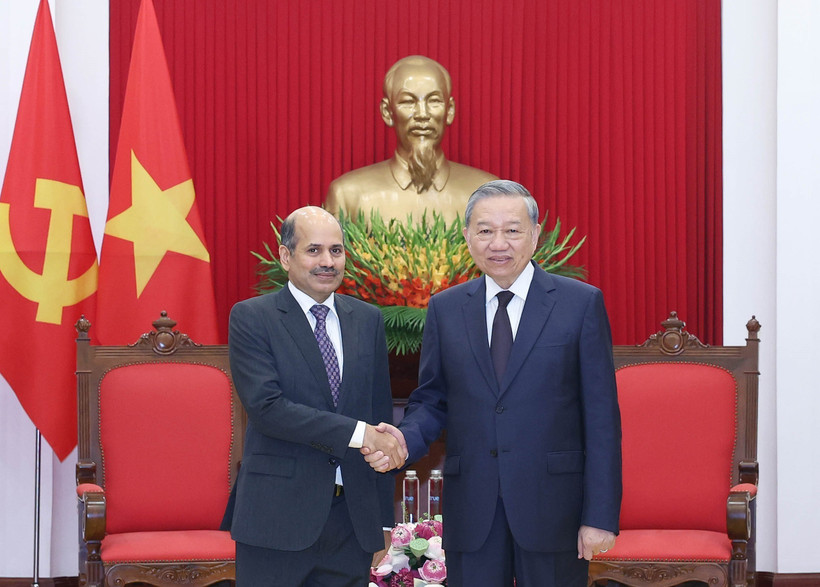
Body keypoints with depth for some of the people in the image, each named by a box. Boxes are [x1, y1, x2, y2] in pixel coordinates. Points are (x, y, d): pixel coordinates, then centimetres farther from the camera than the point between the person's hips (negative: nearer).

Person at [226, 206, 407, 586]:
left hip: (354, 518, 4)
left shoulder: (368, 320, 12)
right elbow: (266, 406, -15)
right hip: (278, 519, -4)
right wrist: (358, 433, -19)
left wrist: (384, 518, 12)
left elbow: (380, 414, 13)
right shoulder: (251, 318, -3)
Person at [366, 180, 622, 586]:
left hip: (552, 507, -2)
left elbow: (601, 418, -3)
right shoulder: (445, 309, 9)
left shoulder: (582, 304, -1)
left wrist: (601, 516, -8)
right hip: (471, 511, 2)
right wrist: (405, 440, -10)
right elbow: (431, 400, 14)